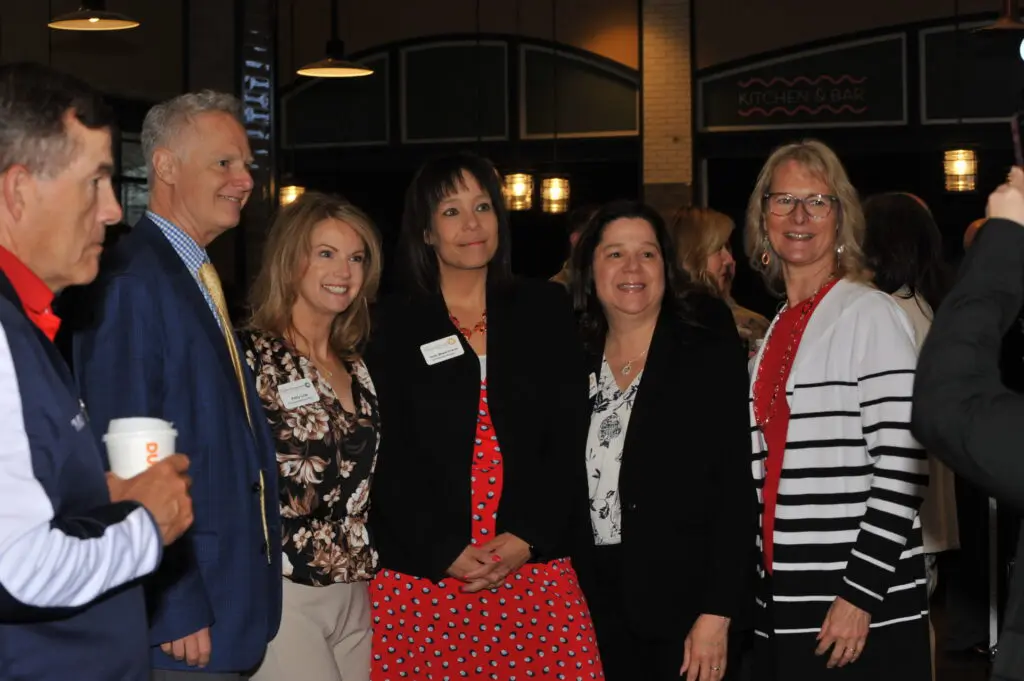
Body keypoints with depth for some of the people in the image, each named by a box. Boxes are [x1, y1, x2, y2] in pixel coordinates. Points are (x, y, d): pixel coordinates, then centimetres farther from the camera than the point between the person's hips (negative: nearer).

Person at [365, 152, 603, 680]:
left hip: (536, 564, 1)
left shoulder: (546, 312, 10)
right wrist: (445, 553, -11)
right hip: (422, 573, -1)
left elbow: (567, 439, 4)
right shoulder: (393, 325, 5)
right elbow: (389, 459, 0)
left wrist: (525, 538, -8)